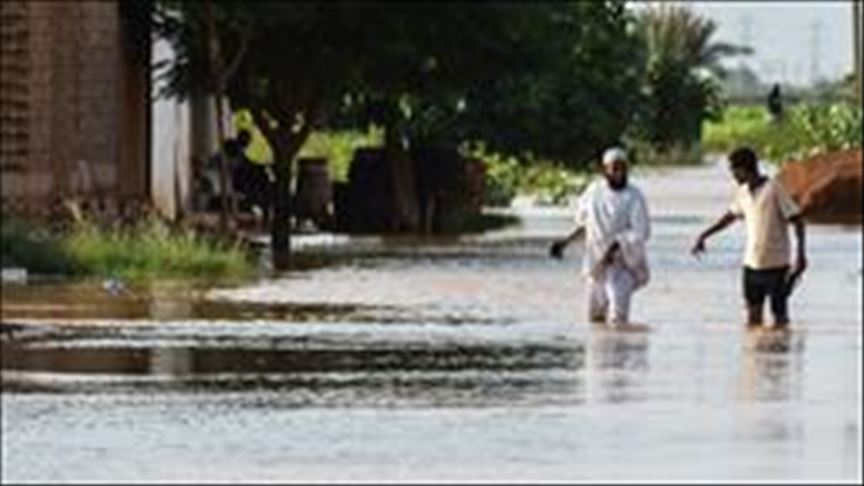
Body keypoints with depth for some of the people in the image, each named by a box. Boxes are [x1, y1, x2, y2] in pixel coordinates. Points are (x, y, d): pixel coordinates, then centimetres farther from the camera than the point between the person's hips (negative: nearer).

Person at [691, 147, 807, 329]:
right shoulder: (742, 193, 6)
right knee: (753, 317, 8)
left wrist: (800, 254, -21)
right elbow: (731, 216, 25)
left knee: (779, 315, 0)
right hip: (752, 264, 7)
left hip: (776, 264, -7)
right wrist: (704, 236, 28)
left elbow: (796, 220, -14)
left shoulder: (774, 189, -14)